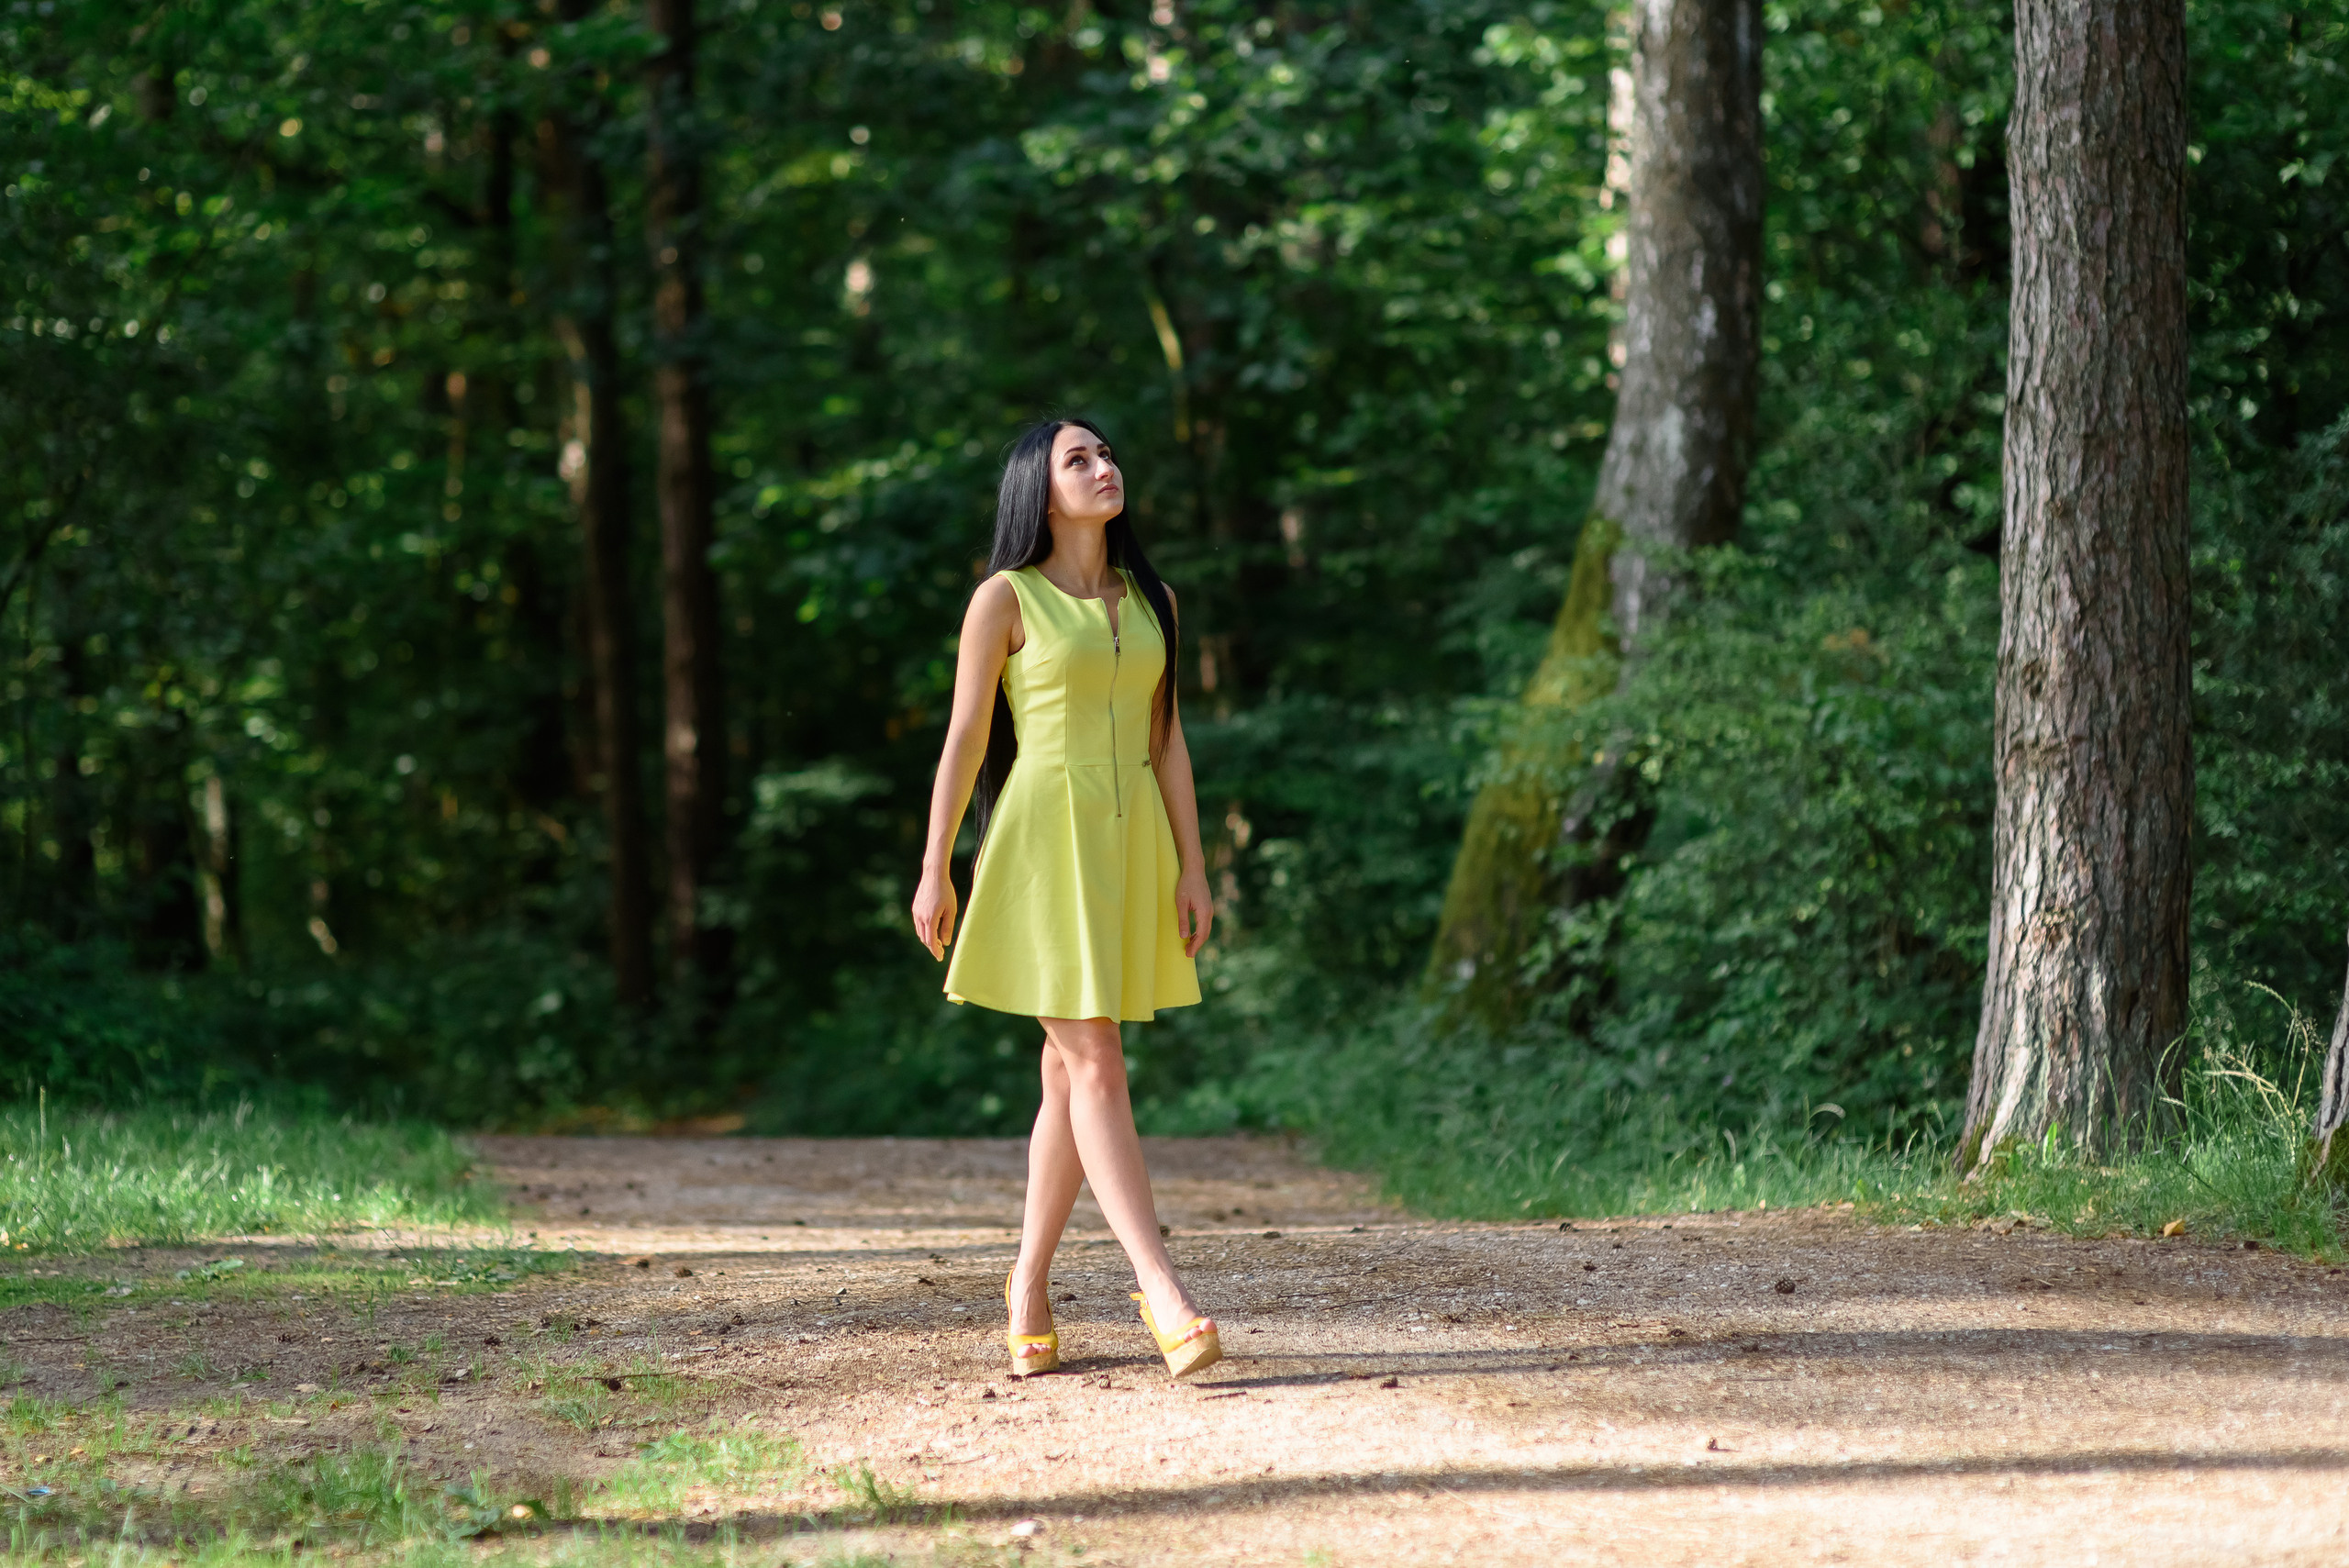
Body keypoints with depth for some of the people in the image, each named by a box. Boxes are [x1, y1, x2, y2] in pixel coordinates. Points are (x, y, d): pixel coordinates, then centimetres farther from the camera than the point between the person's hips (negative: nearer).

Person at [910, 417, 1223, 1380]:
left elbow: (1166, 739, 12)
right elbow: (964, 738, -1)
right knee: (1095, 1066, -11)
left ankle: (1029, 1284, 21)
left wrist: (1192, 866, 7)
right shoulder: (1006, 600, -3)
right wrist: (934, 870, -2)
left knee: (1072, 1072, 9)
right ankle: (1165, 1298, -18)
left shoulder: (1150, 601, 12)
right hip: (1043, 839, -5)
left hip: (1129, 842, 6)